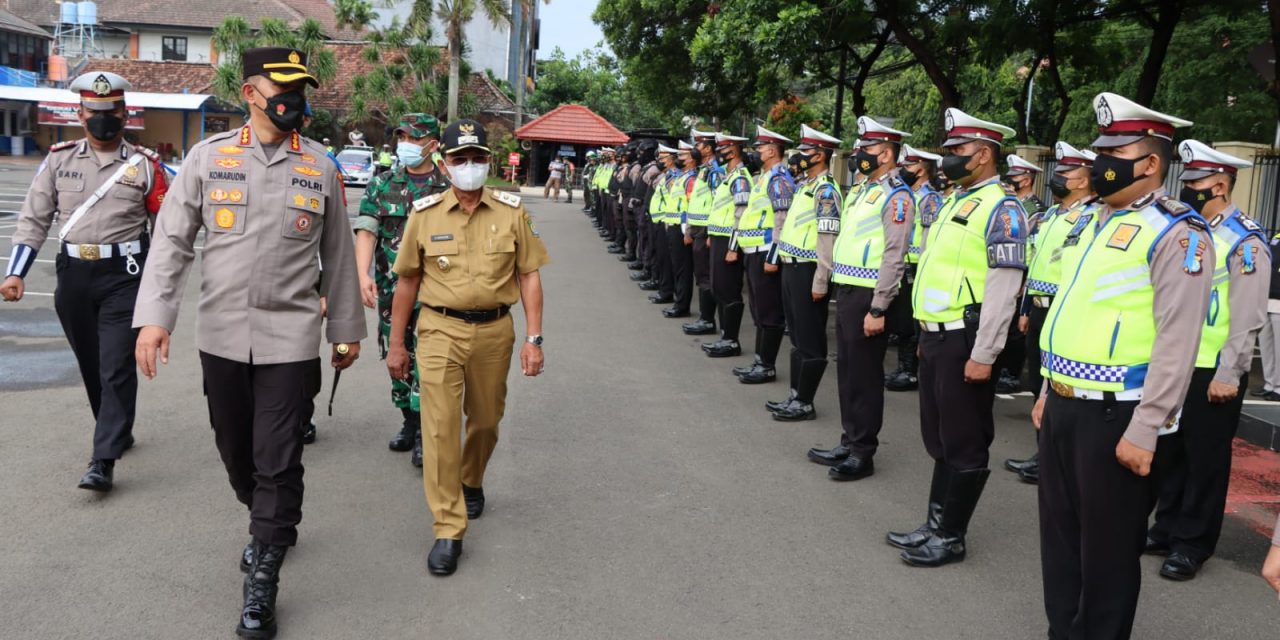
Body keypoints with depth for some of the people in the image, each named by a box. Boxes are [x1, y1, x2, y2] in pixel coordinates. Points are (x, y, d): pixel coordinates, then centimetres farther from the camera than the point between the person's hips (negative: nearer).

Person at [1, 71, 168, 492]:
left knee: (117, 368, -8)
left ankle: (104, 461, -7)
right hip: (73, 274, 4)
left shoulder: (145, 165, -1)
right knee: (90, 365, 15)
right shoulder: (59, 159, 6)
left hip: (124, 276, -3)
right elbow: (34, 219, 7)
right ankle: (117, 432, 35)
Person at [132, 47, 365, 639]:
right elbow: (172, 240, 1)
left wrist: (346, 329, 11)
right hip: (221, 335, 2)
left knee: (279, 461, -2)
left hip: (291, 339, -1)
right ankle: (267, 523, 44)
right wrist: (154, 316, -9)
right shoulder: (208, 156, 2)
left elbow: (338, 256, 8)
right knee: (235, 450, 15)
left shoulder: (320, 167, 2)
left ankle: (262, 585, 10)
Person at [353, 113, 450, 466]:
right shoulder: (382, 185, 6)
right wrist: (363, 274, -16)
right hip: (390, 290, 3)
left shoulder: (447, 189, 0)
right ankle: (409, 422, 27)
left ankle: (424, 433, -1)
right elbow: (366, 231, -2)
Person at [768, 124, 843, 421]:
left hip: (808, 270, -10)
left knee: (811, 341, 0)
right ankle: (795, 396, 24)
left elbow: (828, 239, -20)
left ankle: (805, 403, 7)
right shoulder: (803, 185, 15)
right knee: (797, 337, 15)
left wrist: (820, 282, -21)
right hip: (792, 267, 10)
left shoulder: (826, 190, -15)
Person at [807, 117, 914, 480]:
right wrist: (843, 294, 18)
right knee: (846, 371, 15)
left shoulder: (896, 196, -13)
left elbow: (894, 258, -20)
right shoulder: (863, 190, 16)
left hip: (867, 296, -9)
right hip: (846, 291, 9)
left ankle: (863, 453, 10)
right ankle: (848, 443, 26)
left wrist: (878, 309, -22)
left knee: (865, 376, 0)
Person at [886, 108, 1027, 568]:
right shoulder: (956, 201, 16)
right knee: (939, 438, 17)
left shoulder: (1001, 208, -13)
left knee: (965, 445, 3)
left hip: (965, 340, -9)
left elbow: (1003, 288, -19)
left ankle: (950, 538, 13)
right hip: (936, 337, 9)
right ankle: (935, 524, 28)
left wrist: (983, 355, -21)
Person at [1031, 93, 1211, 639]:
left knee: (1107, 546, 6)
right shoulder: (1090, 223, 14)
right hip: (1062, 406, 8)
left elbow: (1176, 343, -18)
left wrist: (1144, 431, -20)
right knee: (1059, 533, 18)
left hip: (1114, 415, -8)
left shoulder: (1177, 233, -13)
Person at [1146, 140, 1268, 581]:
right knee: (1167, 452, 16)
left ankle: (1193, 544, 16)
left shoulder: (1245, 241, -13)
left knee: (1205, 458, 5)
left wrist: (1228, 375, -19)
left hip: (1213, 373, -7)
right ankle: (1167, 528, 30)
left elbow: (1248, 317, -17)